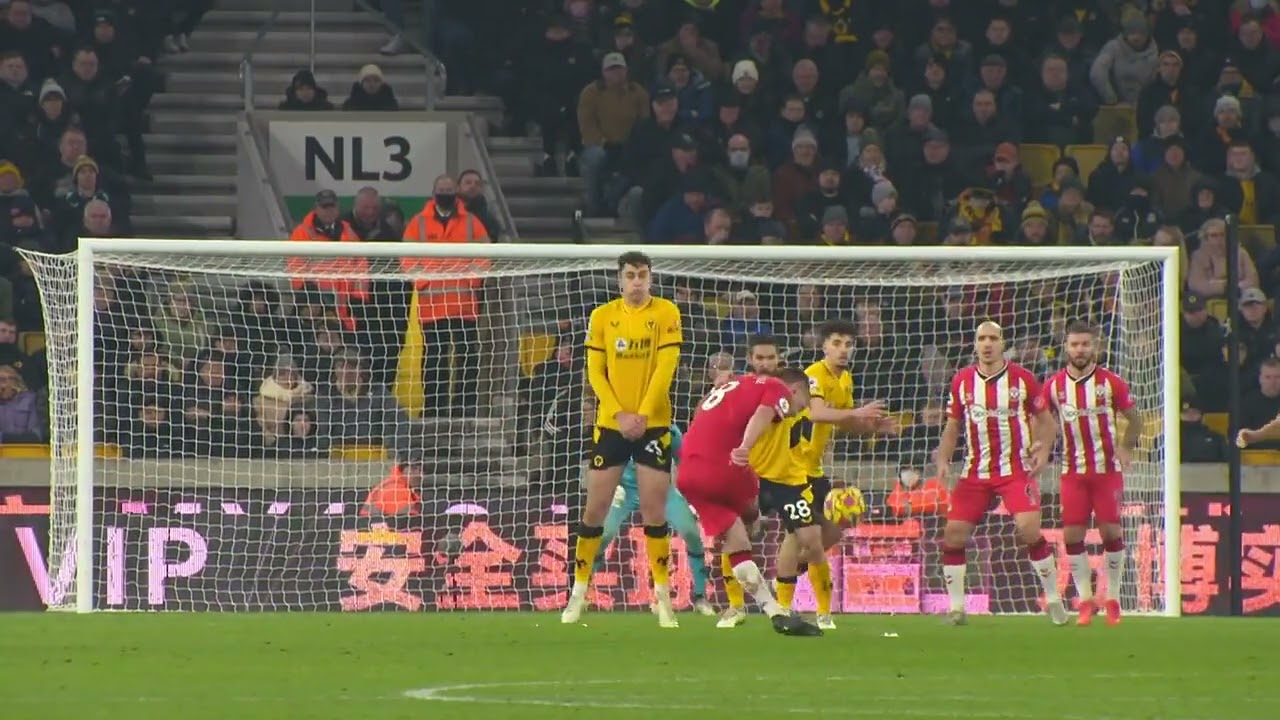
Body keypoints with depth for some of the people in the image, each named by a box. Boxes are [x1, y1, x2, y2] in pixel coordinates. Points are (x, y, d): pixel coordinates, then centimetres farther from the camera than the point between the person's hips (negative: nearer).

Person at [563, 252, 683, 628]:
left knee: (654, 509, -2)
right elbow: (595, 372, 1)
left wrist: (641, 415, -15)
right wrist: (619, 414, -11)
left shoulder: (666, 313, -2)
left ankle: (662, 594, 6)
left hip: (653, 424, -1)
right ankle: (579, 590, 11)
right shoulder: (603, 316, 3)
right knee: (595, 508, 1)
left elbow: (666, 367, -8)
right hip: (610, 424, 1)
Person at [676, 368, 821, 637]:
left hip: (688, 474, 7)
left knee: (736, 544, 8)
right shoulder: (778, 389, 7)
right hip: (723, 464, -7)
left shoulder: (734, 387, 31)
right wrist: (745, 448, -33)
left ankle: (777, 614, 6)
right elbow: (761, 416, -14)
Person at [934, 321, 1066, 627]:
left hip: (1016, 470, -3)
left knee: (1029, 530, -19)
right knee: (953, 534, -6)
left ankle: (1054, 601, -4)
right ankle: (956, 607, 6)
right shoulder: (962, 381, 3)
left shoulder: (1022, 379, -4)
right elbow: (953, 426, 13)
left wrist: (1041, 448, -12)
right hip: (976, 472, 3)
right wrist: (943, 459, -1)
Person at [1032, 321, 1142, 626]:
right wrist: (1043, 451, -2)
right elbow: (1041, 419, 12)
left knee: (1111, 531, -4)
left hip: (1108, 469, -2)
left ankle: (1113, 600, 8)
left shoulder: (1111, 383, -4)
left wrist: (1126, 448, -4)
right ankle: (1085, 601, 6)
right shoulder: (1053, 386, 0)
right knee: (1072, 535, -5)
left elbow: (1134, 419, 6)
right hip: (1073, 471, 2)